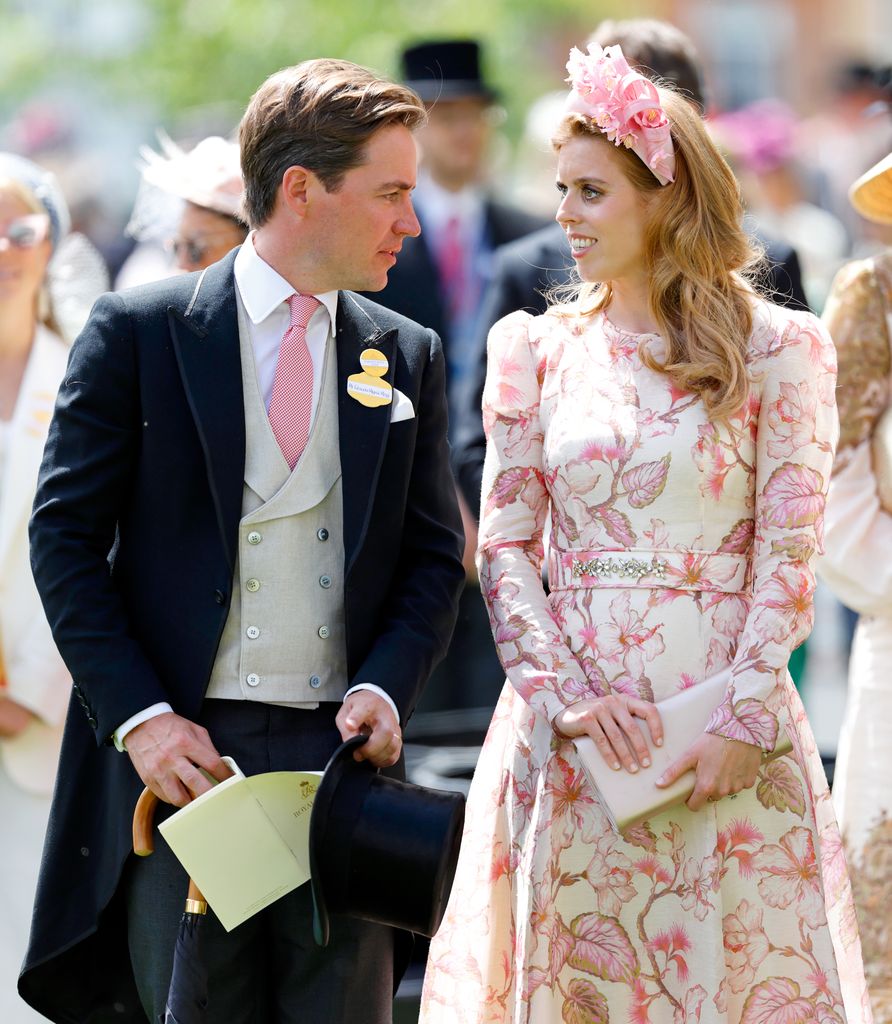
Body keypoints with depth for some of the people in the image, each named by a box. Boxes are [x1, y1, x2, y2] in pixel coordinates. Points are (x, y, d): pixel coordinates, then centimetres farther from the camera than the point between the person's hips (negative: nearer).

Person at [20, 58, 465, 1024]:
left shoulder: (409, 356, 12)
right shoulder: (138, 332, 1)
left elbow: (435, 556, 13)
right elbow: (66, 535, -1)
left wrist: (385, 689, -6)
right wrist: (138, 716, -11)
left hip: (339, 756, 3)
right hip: (179, 758, -3)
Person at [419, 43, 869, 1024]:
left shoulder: (775, 348, 0)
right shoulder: (539, 348, 8)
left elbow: (788, 552, -3)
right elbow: (504, 545, 5)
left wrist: (743, 718, -13)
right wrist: (562, 691, -9)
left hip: (723, 713, -2)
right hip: (573, 713, 2)